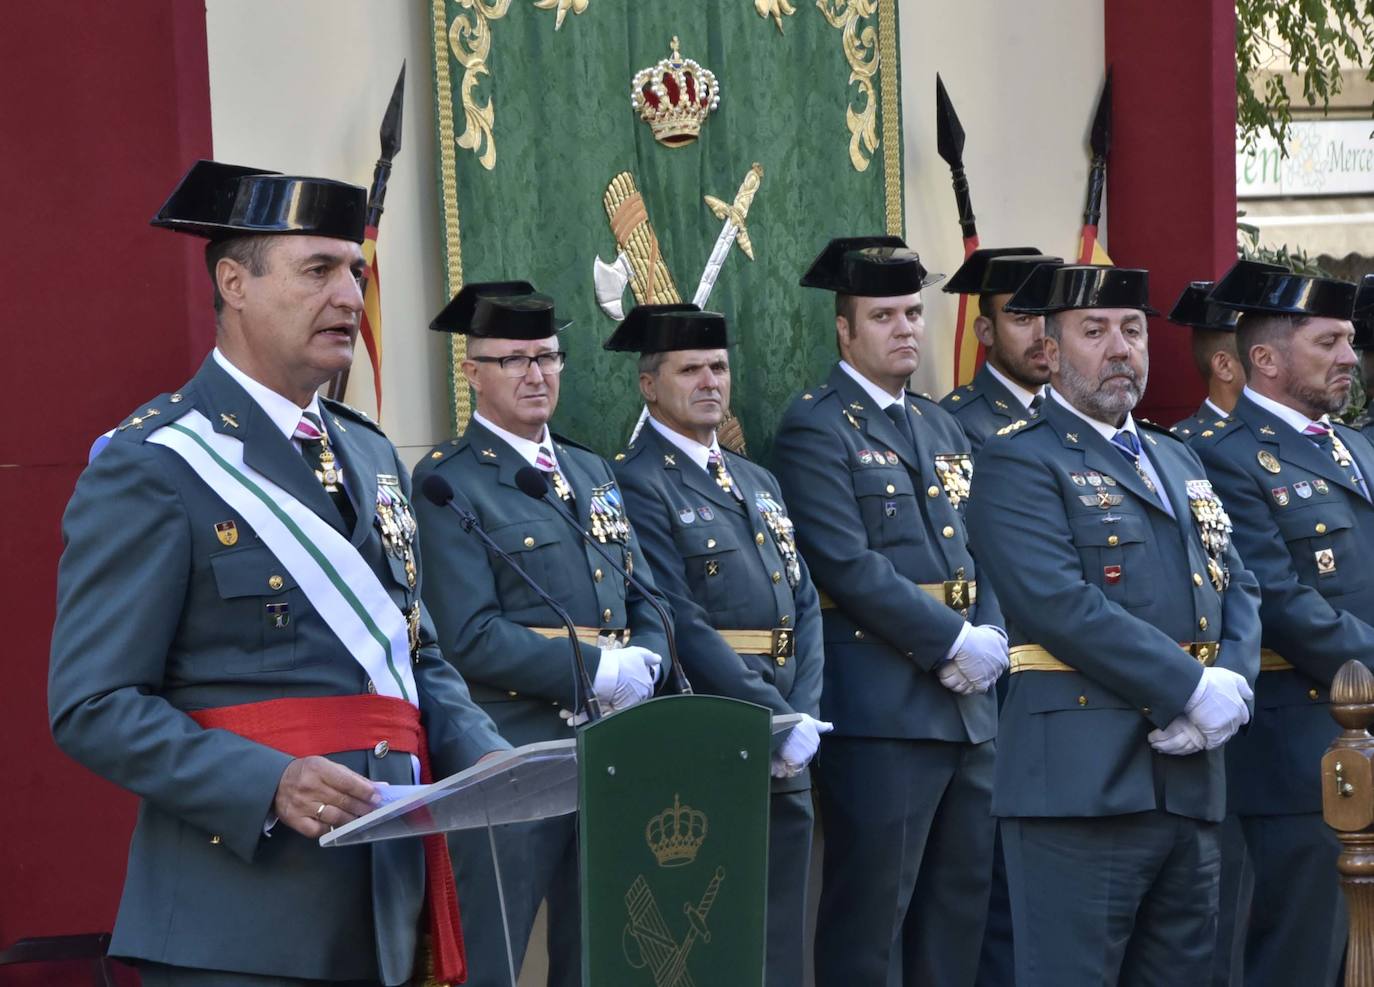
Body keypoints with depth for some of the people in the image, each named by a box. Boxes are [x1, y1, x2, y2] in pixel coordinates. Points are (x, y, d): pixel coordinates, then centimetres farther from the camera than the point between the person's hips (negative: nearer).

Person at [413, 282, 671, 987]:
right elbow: (469, 636, -16)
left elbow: (643, 598, 17)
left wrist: (645, 662, -5)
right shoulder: (447, 481, -7)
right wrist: (600, 671, -17)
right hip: (512, 756, -7)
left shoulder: (590, 471, 17)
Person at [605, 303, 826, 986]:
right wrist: (777, 722, -17)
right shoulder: (636, 484, -8)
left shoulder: (757, 482, 18)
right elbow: (684, 626, -16)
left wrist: (804, 717, -3)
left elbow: (805, 608, 13)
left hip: (787, 752, 7)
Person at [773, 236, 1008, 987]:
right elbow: (850, 566, -16)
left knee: (962, 903, 11)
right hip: (880, 705, -8)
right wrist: (953, 642, -15)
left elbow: (982, 552, 15)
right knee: (872, 910, -3)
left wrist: (990, 637, -4)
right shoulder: (815, 429, -6)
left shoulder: (942, 428, 18)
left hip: (967, 701, 8)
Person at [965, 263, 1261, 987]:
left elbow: (1239, 592, 16)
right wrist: (1192, 691, -17)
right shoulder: (1017, 463, -4)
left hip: (1192, 778, 8)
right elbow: (1063, 607, -17)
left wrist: (1232, 684, -5)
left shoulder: (1178, 461, 22)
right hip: (1082, 781, -7)